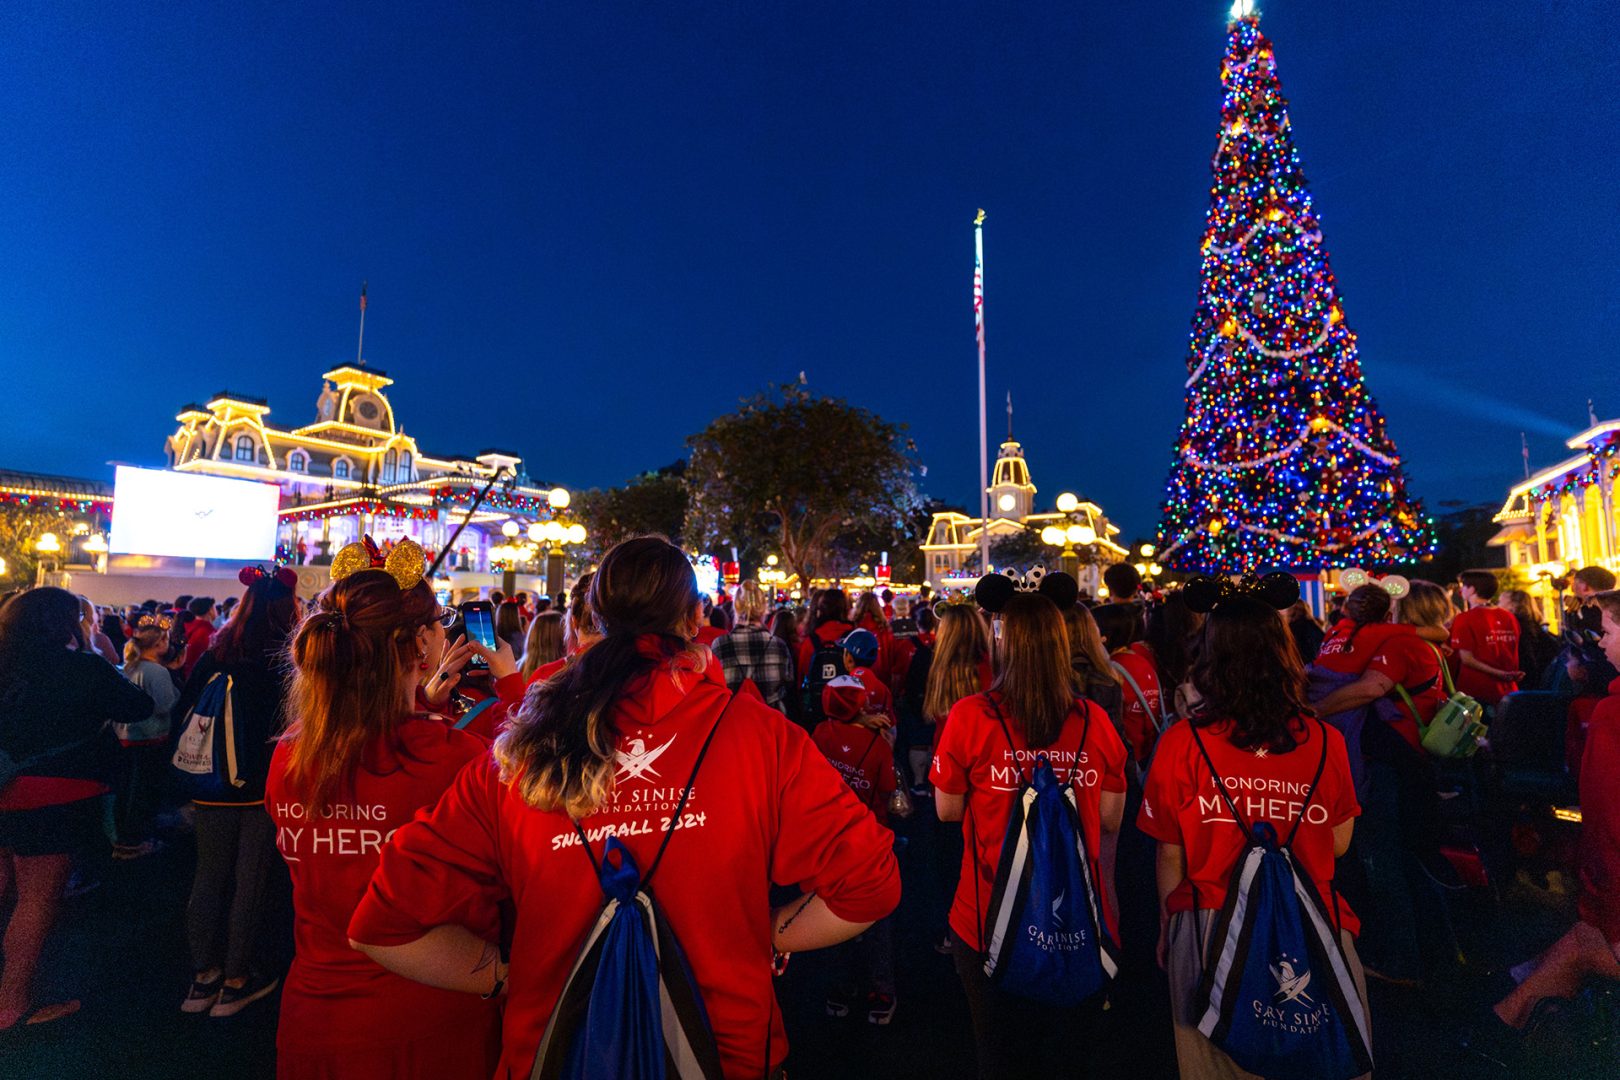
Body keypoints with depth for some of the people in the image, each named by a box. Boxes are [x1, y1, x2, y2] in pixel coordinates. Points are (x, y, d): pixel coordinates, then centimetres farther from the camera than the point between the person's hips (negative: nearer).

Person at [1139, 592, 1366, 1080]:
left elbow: (1171, 856, -7)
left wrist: (1166, 928, 8)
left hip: (1210, 929, -1)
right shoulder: (1324, 741, -8)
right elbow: (1339, 843, 3)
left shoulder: (1181, 743, -15)